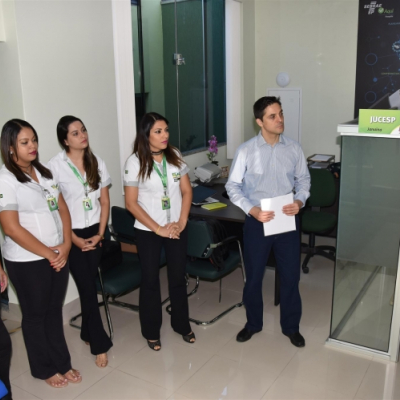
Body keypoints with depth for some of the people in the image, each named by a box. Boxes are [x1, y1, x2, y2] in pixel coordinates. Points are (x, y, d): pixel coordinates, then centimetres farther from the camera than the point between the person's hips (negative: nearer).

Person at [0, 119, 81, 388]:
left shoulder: (44, 173, 7)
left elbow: (62, 209, 7)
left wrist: (66, 245, -7)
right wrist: (47, 253, -14)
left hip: (59, 255, 6)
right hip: (27, 261, -6)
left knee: (55, 310, 17)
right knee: (35, 315, 12)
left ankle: (62, 363, 32)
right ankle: (44, 369, 30)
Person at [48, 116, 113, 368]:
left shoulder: (97, 163, 2)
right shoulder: (55, 166, -11)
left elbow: (105, 202, 5)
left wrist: (100, 234, -3)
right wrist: (75, 239, -11)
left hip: (95, 232, 3)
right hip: (71, 235, -3)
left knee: (89, 285, 10)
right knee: (88, 288, 0)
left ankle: (88, 333, 31)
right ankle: (100, 344, 12)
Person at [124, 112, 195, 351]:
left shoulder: (175, 156, -1)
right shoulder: (135, 162, -12)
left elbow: (187, 191, 4)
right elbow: (131, 202, -13)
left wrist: (182, 222, -7)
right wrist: (158, 228, -15)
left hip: (177, 229, 3)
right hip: (148, 231, -3)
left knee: (178, 278, 14)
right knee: (150, 280, 10)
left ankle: (182, 324, 34)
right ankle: (151, 331, 28)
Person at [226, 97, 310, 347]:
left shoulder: (294, 149, -2)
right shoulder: (246, 151, -9)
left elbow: (304, 180, 8)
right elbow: (233, 186, -6)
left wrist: (300, 201, -13)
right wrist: (252, 210, -19)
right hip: (257, 221, -2)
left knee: (291, 276, 11)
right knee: (254, 276, 12)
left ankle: (291, 327, 32)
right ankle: (253, 323, 34)